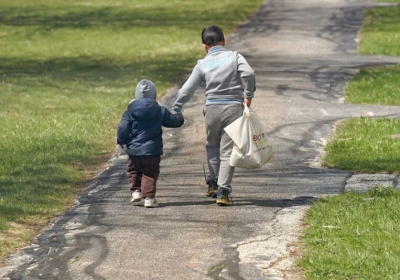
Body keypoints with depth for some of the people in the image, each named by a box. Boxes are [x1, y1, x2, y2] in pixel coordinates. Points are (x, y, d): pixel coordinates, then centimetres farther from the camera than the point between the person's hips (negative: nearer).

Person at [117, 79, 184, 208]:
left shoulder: (130, 112, -4)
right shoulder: (160, 111, -2)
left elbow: (123, 129, -5)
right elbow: (174, 121, 10)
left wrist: (121, 141, 13)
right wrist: (180, 119, 34)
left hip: (134, 149, 0)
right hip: (152, 150, 0)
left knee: (133, 171, 20)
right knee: (150, 173, 5)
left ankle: (135, 190, 7)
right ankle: (149, 197, -3)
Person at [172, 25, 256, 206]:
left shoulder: (203, 64, 5)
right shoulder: (234, 57, 2)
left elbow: (187, 89, 4)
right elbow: (248, 74, -15)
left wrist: (176, 110, 14)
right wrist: (248, 96, -2)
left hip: (212, 108, 1)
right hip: (233, 108, -1)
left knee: (212, 147, 23)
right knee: (227, 150, 0)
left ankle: (213, 184, 22)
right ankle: (223, 190, -7)